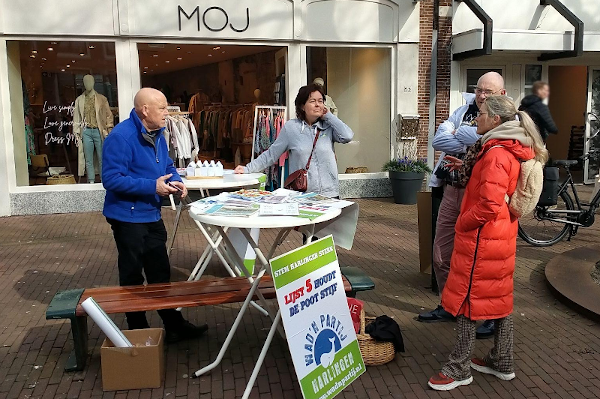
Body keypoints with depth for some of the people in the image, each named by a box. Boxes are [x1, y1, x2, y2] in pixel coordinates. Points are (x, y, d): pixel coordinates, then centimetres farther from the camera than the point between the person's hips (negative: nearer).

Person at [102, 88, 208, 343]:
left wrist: (175, 181, -5)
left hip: (152, 215, 9)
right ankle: (138, 330, 23)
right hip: (128, 216, -8)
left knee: (160, 272, 16)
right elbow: (112, 179, -25)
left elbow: (167, 165, 17)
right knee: (133, 277, 7)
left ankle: (173, 324, 28)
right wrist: (152, 186, -27)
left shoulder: (157, 134, 7)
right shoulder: (121, 137, -21)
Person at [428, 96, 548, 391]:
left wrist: (462, 223, -13)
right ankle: (502, 362, 30)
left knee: (466, 299, 0)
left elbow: (489, 205, -27)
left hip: (482, 237, -10)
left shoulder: (496, 154, -21)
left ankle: (459, 370, 12)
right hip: (501, 235, 10)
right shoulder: (508, 150, 9)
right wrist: (469, 168, 7)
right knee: (499, 296, 17)